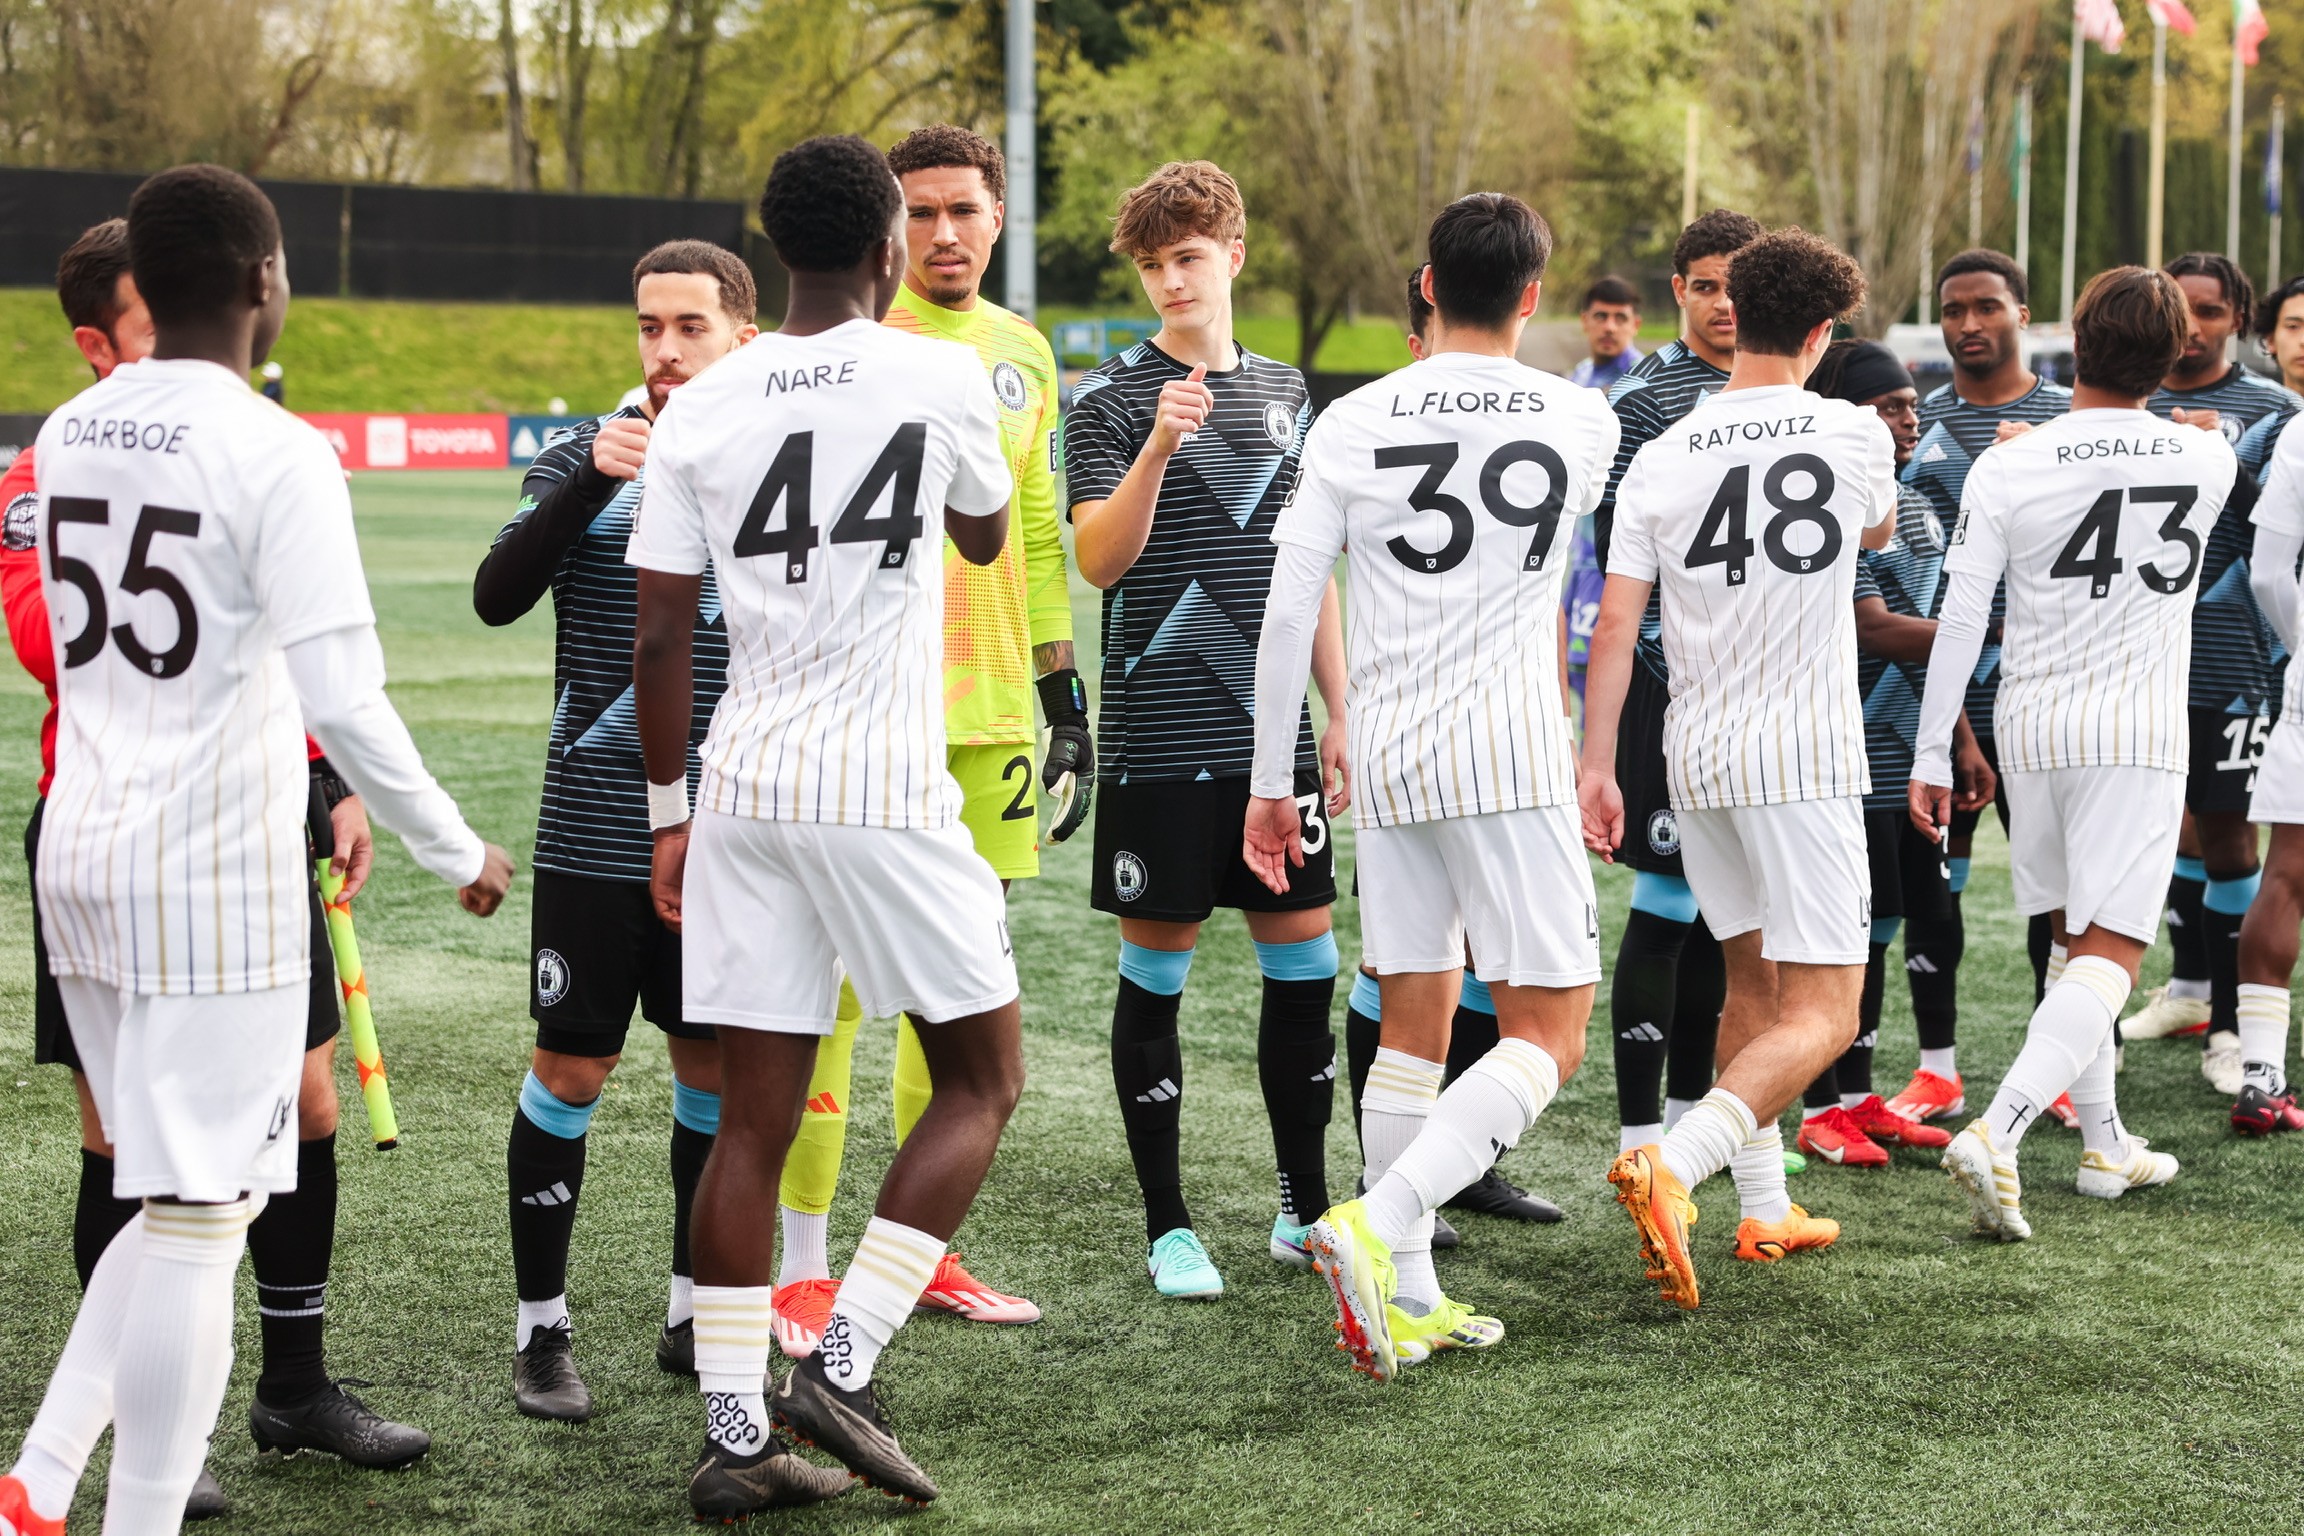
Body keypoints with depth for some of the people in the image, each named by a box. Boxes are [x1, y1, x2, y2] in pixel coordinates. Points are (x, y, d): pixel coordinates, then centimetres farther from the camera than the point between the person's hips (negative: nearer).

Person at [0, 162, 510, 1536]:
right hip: (217, 871, -7)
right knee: (199, 1223, -1)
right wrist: (457, 853, -6)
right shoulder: (278, 453, -13)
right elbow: (342, 699, -18)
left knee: (184, 1200, 18)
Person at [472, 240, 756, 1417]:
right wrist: (591, 483, -25)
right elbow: (497, 596, -14)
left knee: (718, 1067, 10)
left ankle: (695, 1313, 25)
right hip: (596, 832, -2)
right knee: (570, 1069, 0)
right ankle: (541, 1330, 11)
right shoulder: (587, 457, -1)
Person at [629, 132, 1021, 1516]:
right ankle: (844, 1365, 0)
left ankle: (735, 1436, 8)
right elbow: (988, 541, 16)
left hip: (745, 792, 4)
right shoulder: (943, 378, -4)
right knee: (983, 1081, 11)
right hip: (886, 793, -4)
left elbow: (661, 638, 5)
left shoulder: (701, 410, 4)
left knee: (753, 1122, 7)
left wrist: (670, 812, 15)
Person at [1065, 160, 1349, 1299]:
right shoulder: (1110, 397, -4)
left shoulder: (1283, 392, 12)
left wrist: (1340, 715, 15)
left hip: (1276, 735, 5)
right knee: (1157, 972, 2)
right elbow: (1098, 560, -14)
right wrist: (1156, 448, -29)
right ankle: (1168, 1228, 11)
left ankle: (1306, 1211, 19)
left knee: (1303, 960, 6)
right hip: (1159, 737, -4)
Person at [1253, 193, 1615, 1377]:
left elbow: (1286, 615, 0)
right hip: (1512, 755, -3)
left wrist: (1271, 782, 8)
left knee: (1415, 1022, 13)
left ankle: (1406, 1293, 13)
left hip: (1388, 757, 4)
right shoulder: (1580, 422, 0)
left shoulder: (1351, 425, 2)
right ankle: (1374, 1223, -17)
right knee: (1549, 1032, 1)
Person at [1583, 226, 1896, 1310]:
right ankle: (1669, 1168, -25)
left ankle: (1766, 1213, 25)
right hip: (1804, 759, -5)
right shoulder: (1854, 434, -5)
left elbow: (1614, 624, -2)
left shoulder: (1662, 457, 1)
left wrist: (1595, 765, 4)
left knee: (1751, 983, 20)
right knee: (1821, 1014, -4)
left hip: (1697, 755, 5)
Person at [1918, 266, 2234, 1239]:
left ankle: (2105, 1146, 27)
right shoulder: (2208, 462, -3)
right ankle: (1997, 1131, -25)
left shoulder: (2007, 470, -6)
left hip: (2031, 728, 2)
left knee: (2072, 937, 18)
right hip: (2138, 732, -2)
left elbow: (1960, 622, -7)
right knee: (2109, 954, -5)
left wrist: (1932, 757, -1)